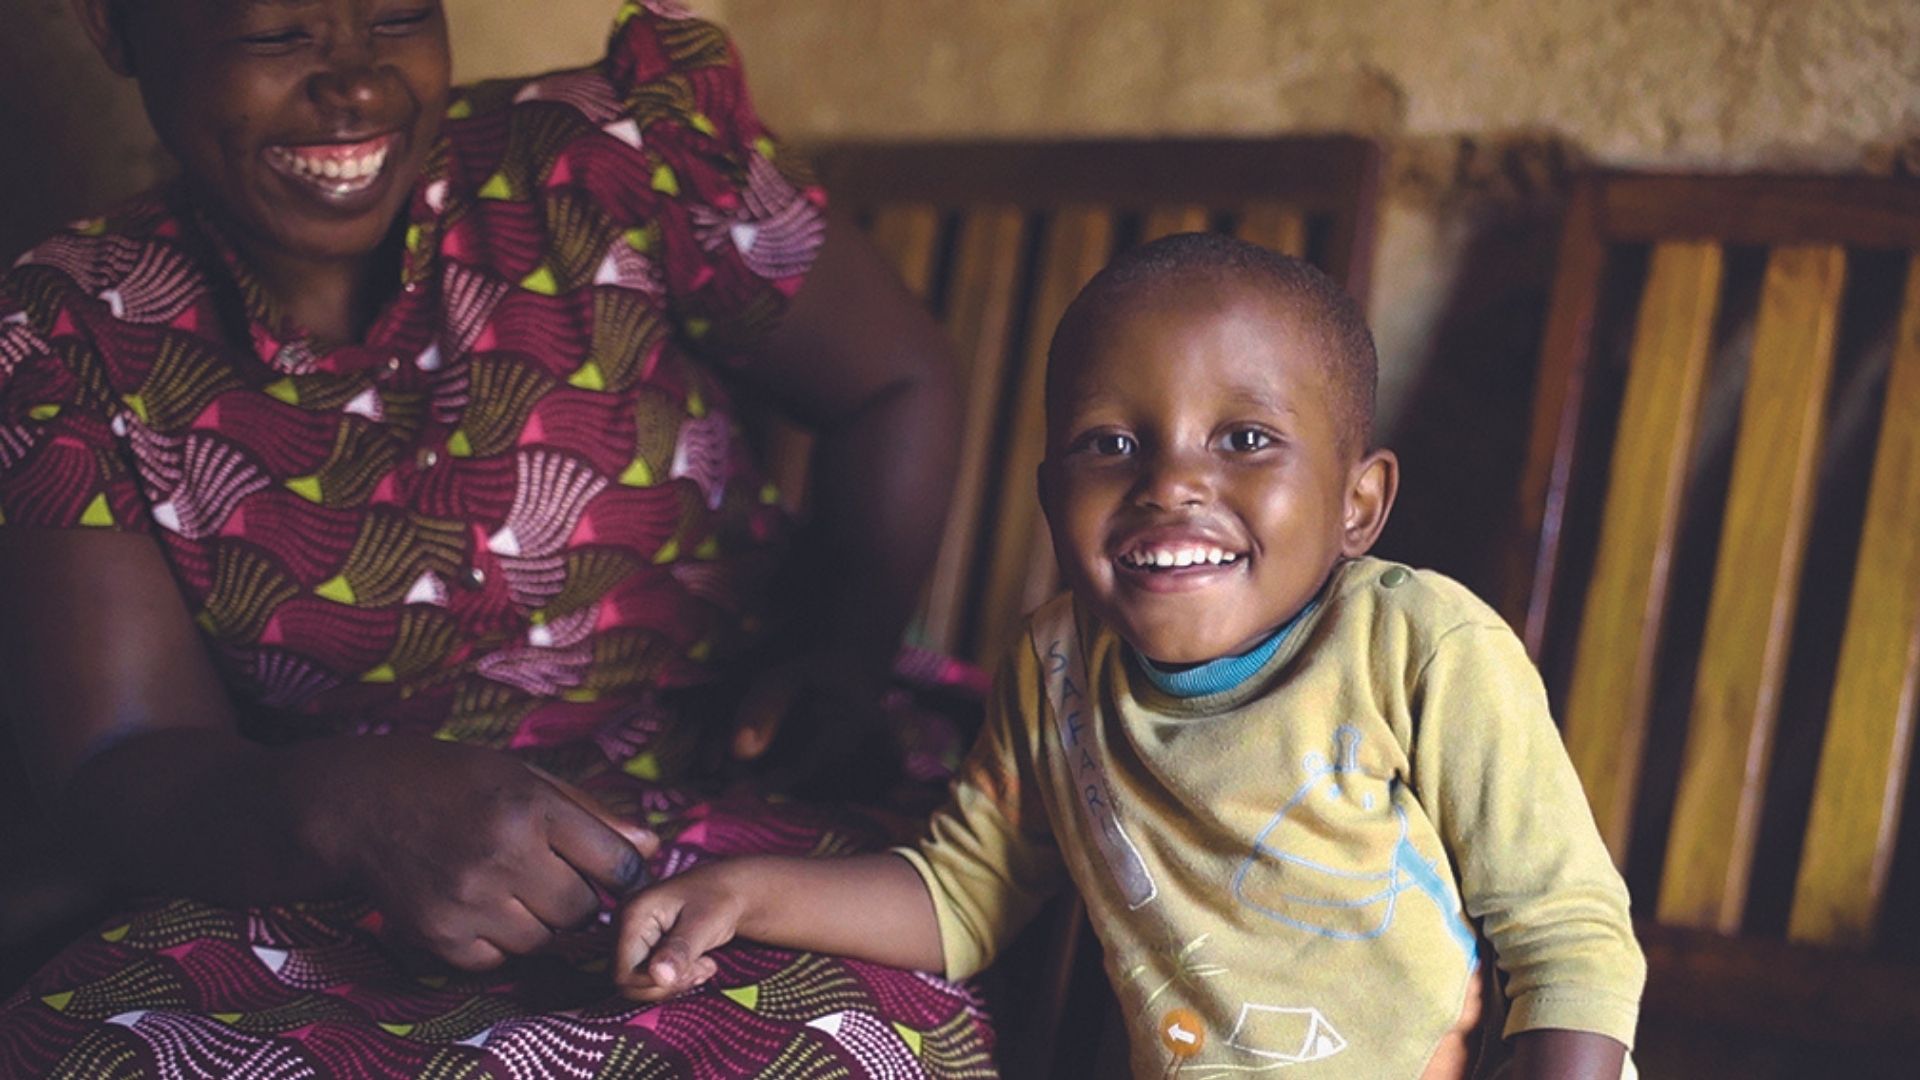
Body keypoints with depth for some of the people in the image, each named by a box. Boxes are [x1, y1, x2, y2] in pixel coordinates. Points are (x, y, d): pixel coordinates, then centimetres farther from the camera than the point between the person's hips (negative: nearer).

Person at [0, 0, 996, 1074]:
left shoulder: (608, 168, -7)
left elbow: (896, 382, 7)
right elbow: (116, 773, -7)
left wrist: (845, 654, -11)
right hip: (334, 917, 2)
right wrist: (341, 806, -30)